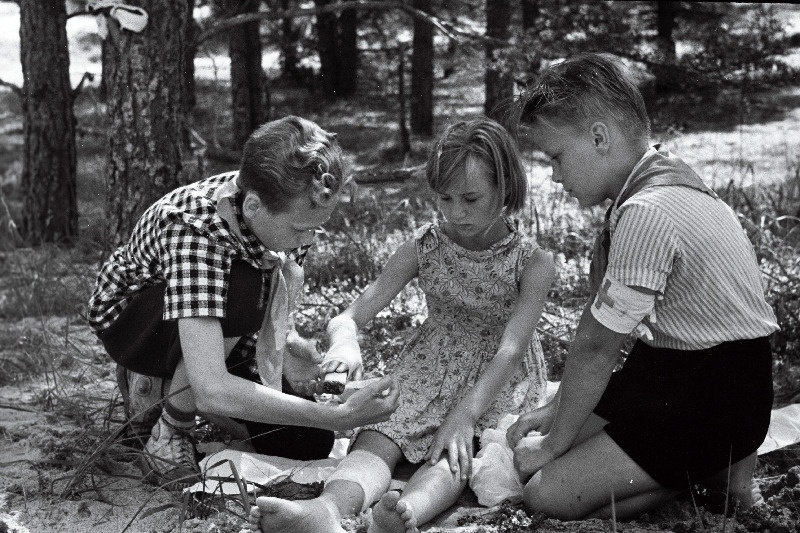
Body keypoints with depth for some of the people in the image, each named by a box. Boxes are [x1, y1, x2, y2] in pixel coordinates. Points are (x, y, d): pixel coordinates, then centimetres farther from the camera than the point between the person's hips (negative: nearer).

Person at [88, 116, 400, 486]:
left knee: (308, 442, -10)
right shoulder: (192, 231, -40)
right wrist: (340, 417, -47)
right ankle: (167, 437, -15)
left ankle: (170, 383, 12)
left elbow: (278, 301, 0)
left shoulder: (290, 208, -20)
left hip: (222, 328, 6)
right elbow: (213, 392, -48)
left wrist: (287, 338, -23)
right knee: (240, 289, -38)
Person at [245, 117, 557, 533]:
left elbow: (511, 347, -21)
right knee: (376, 440, -29)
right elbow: (351, 315, -9)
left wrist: (464, 413, -36)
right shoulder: (425, 247, -3)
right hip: (430, 371, 3)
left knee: (456, 454, -35)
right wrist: (345, 340, -35)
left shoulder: (533, 263, -11)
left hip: (497, 383, -3)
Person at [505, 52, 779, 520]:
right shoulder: (659, 179, 4)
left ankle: (721, 468, 0)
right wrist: (558, 409, 8)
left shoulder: (645, 214, -28)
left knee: (549, 494, -14)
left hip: (716, 392, -10)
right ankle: (711, 457, 10)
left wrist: (554, 444, -7)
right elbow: (597, 319, 7)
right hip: (669, 369, 10)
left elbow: (596, 348, -20)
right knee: (529, 452, 7)